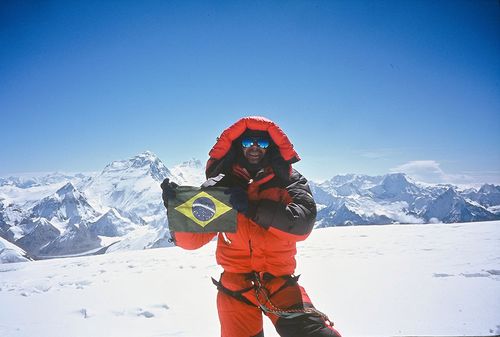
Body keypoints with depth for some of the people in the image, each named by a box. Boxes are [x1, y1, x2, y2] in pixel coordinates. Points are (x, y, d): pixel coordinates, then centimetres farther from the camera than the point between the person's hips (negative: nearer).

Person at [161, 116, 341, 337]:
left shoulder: (288, 180, 1)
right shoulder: (221, 184, 2)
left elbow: (302, 223, -17)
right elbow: (193, 238, 1)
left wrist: (252, 208, -25)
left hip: (280, 282, -1)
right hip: (235, 288, 1)